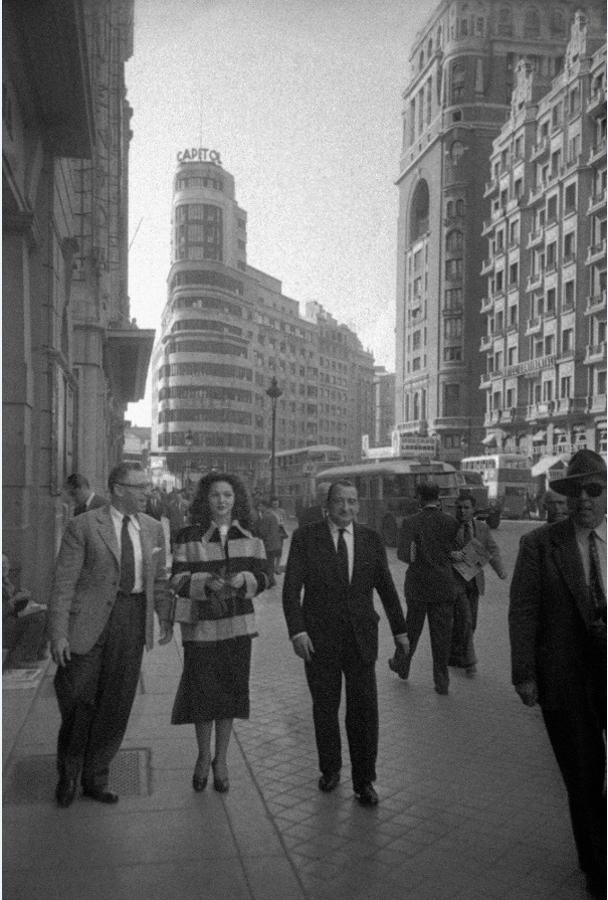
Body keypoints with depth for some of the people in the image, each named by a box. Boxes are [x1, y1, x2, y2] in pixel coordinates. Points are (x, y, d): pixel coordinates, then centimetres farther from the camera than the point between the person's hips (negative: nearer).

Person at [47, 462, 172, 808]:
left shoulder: (153, 528, 7)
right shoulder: (83, 526, -7)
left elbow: (159, 579, 15)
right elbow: (64, 582, -7)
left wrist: (166, 618, 9)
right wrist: (58, 633, -11)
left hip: (132, 623, 4)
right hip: (89, 621, -4)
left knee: (116, 706, 9)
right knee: (78, 699, 5)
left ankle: (96, 779, 27)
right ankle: (68, 774, 30)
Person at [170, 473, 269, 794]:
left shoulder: (249, 537, 5)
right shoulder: (189, 537, -3)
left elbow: (263, 576, 5)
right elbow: (178, 580, -6)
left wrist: (244, 579, -16)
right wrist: (206, 582, -23)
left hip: (237, 624, 2)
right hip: (201, 624, -2)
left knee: (230, 691, 8)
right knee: (201, 691, 2)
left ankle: (221, 760, 26)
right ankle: (203, 756, 27)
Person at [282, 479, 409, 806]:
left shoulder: (371, 540, 3)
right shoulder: (305, 537, -4)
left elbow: (386, 587, 11)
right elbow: (291, 589, -6)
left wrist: (399, 629, 14)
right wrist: (297, 631, -16)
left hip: (361, 637, 1)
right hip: (319, 638, -1)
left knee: (364, 709, 1)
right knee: (325, 708, 12)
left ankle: (364, 781, 17)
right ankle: (330, 769, 33)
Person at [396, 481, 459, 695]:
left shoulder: (410, 522, -10)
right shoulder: (450, 522, -4)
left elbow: (403, 553, -17)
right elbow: (453, 550, 5)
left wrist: (413, 559, 3)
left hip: (417, 584, -1)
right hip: (444, 586, 1)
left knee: (412, 628, 18)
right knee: (442, 633, 7)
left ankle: (403, 666, 36)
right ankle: (441, 681, 9)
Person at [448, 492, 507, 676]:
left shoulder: (482, 528, 5)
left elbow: (492, 550, 5)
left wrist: (500, 569, -13)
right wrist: (450, 554, -27)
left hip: (474, 580, 4)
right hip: (454, 579, -4)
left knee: (469, 623, 11)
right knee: (464, 620, -11)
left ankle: (453, 653, 31)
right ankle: (468, 660, 2)